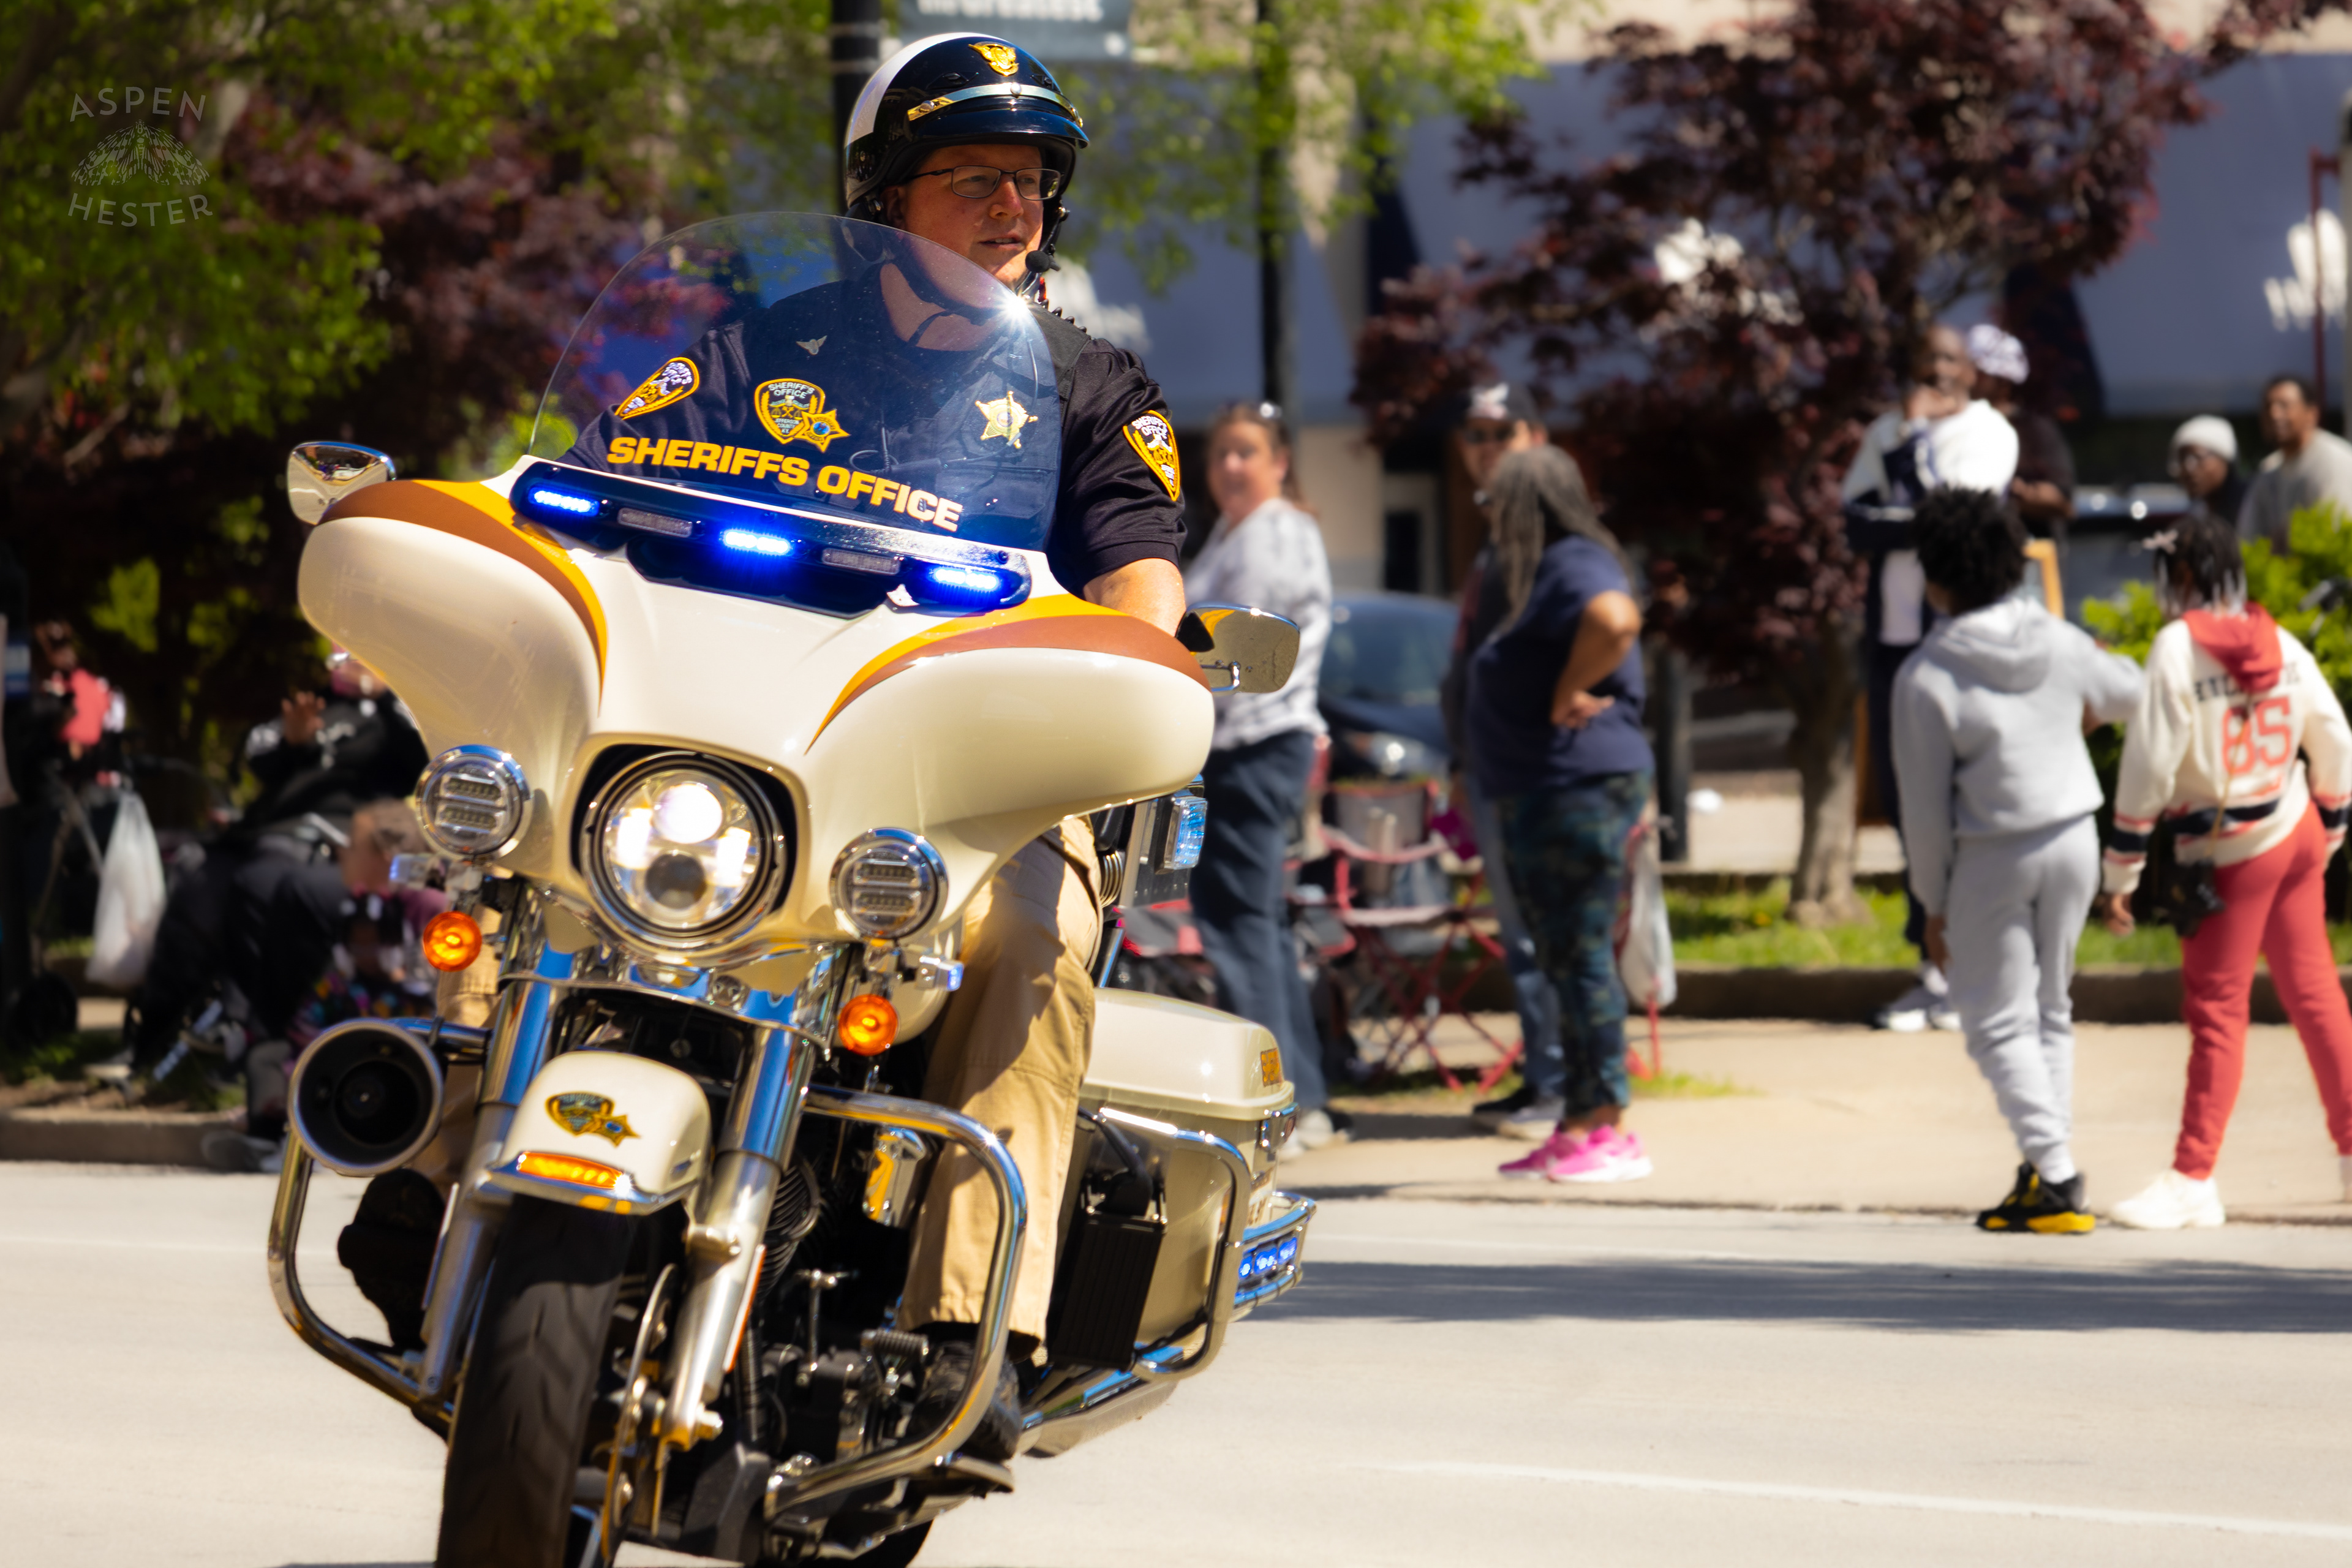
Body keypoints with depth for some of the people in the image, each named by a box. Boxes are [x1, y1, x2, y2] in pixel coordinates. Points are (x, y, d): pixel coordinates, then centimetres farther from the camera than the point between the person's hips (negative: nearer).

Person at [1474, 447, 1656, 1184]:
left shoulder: (1575, 566, -14)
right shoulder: (1547, 572, 19)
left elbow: (1615, 619, -35)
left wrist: (1568, 693, -24)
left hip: (1579, 791, -11)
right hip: (1537, 793, 11)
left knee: (1581, 957, -10)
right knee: (1563, 958, 13)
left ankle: (1608, 1131, -10)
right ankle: (1577, 1128, 18)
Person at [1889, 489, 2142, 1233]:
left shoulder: (1927, 677, -16)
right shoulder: (2058, 642, -3)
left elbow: (1926, 807, -11)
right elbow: (2129, 691, 18)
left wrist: (1934, 904, 0)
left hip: (1991, 861, -5)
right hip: (2074, 838, 5)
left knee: (1999, 1023, 3)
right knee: (2050, 1009, 17)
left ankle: (2057, 1177, -8)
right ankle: (2046, 1168, 16)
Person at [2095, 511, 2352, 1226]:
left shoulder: (2177, 649, -18)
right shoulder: (2280, 645, 1)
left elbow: (2148, 769, -19)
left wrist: (2119, 877, -14)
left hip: (2231, 853, -6)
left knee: (2217, 1008, -3)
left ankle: (2194, 1178, 0)